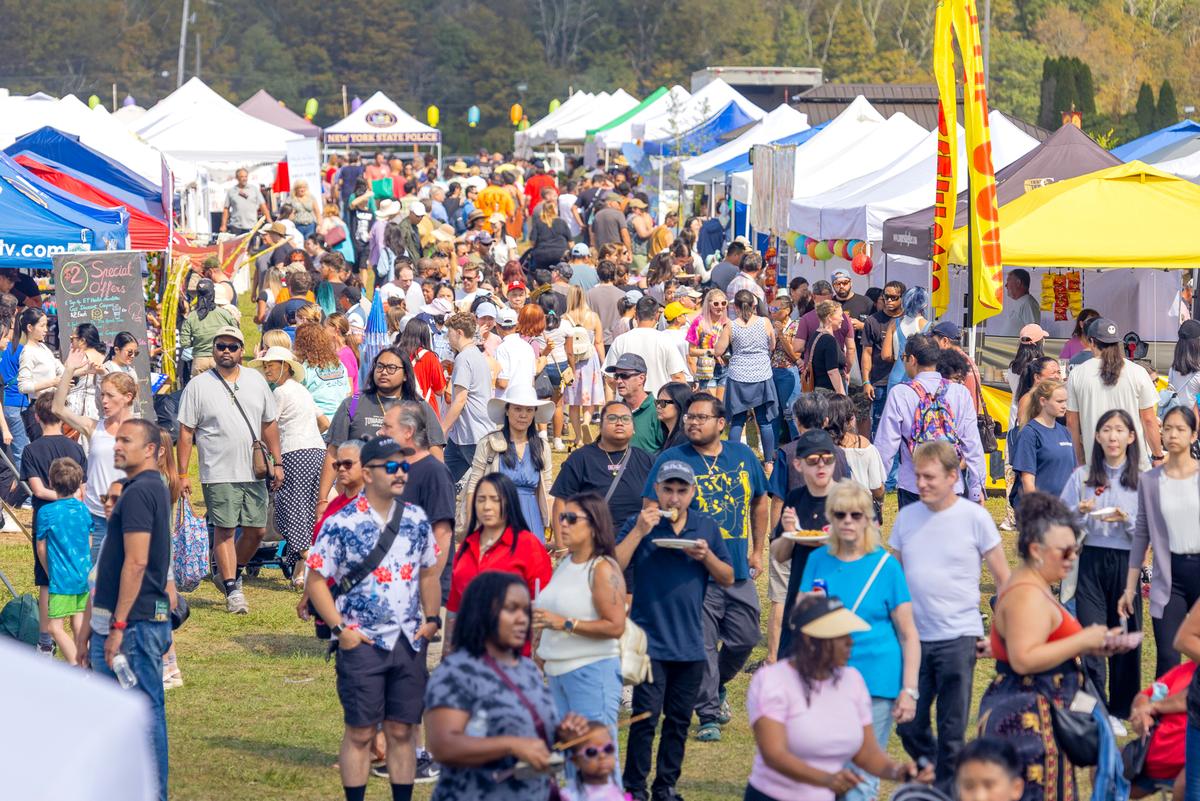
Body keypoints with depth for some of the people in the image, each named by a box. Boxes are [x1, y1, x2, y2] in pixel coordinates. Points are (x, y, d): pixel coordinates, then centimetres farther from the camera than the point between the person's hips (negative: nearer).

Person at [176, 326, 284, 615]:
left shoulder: (256, 380, 11)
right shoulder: (198, 386, -1)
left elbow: (269, 423, 16)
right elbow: (185, 432, -1)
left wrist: (277, 462, 11)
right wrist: (181, 474, -5)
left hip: (254, 472, 4)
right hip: (219, 473, -4)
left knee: (257, 530, 5)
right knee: (224, 530, -4)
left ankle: (229, 573, 27)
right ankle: (232, 590, 2)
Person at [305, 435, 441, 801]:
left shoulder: (416, 520, 6)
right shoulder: (341, 524, -8)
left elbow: (429, 573, 17)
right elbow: (316, 580, -6)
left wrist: (432, 619, 7)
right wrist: (340, 628, -11)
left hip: (410, 643, 4)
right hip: (362, 643, -4)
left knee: (402, 730, 9)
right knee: (360, 732, 1)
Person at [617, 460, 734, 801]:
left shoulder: (706, 527, 7)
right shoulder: (639, 524, -2)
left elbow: (728, 578, 10)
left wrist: (706, 556, -8)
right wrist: (639, 532, -19)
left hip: (691, 642, 3)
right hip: (650, 640, -3)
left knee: (679, 719, 9)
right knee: (646, 716, -8)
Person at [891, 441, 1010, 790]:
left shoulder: (974, 517, -6)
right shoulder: (907, 517, 5)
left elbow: (1003, 579, -1)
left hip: (958, 638, -4)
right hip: (913, 638, 4)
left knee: (951, 732, 3)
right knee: (908, 726, 7)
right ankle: (932, 772, 32)